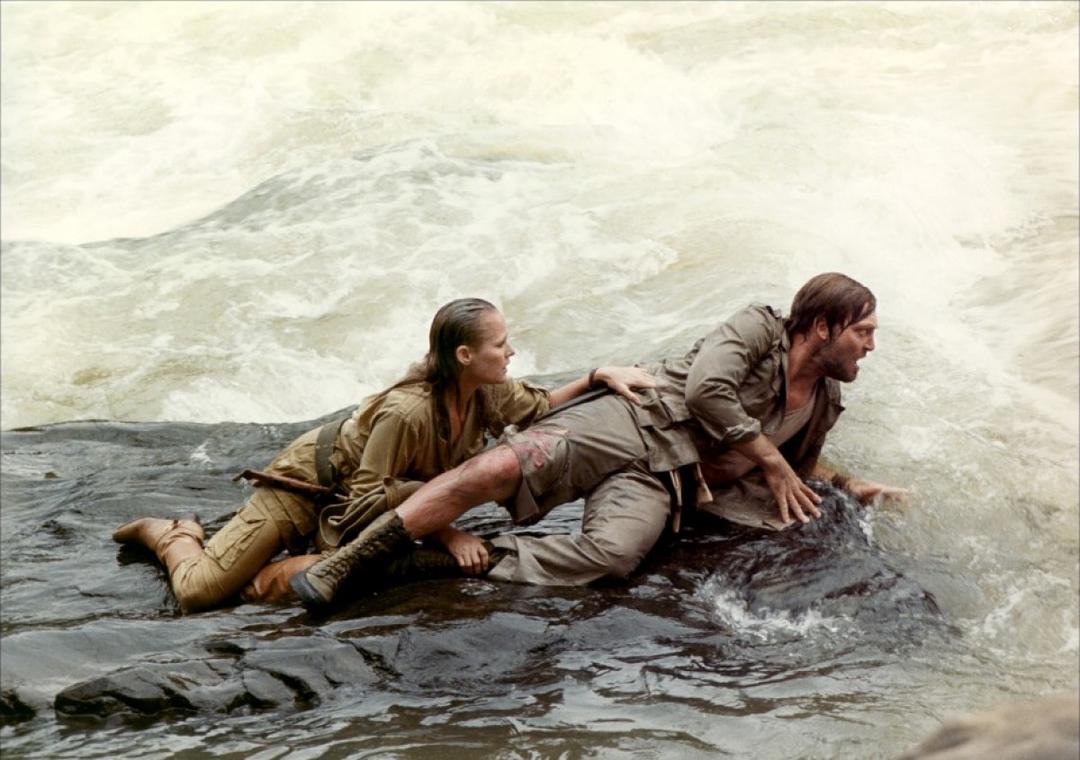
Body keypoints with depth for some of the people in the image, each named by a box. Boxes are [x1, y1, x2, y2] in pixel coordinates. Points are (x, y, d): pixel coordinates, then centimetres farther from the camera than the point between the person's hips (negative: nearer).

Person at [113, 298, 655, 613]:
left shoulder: (488, 393, -17)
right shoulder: (407, 412, -37)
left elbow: (540, 408, 2)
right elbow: (367, 498, -28)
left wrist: (598, 377, -14)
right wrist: (444, 532, -30)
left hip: (362, 499, 7)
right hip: (311, 480, -7)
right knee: (201, 590, -11)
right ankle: (172, 536, 22)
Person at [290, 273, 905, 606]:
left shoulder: (823, 407, 19)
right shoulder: (760, 329, 0)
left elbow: (800, 465, 37)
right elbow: (707, 388, -15)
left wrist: (851, 485, 21)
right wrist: (771, 461, -8)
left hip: (662, 484, 4)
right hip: (633, 424, -4)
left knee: (614, 556, -34)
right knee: (500, 468, -29)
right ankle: (348, 561, -25)